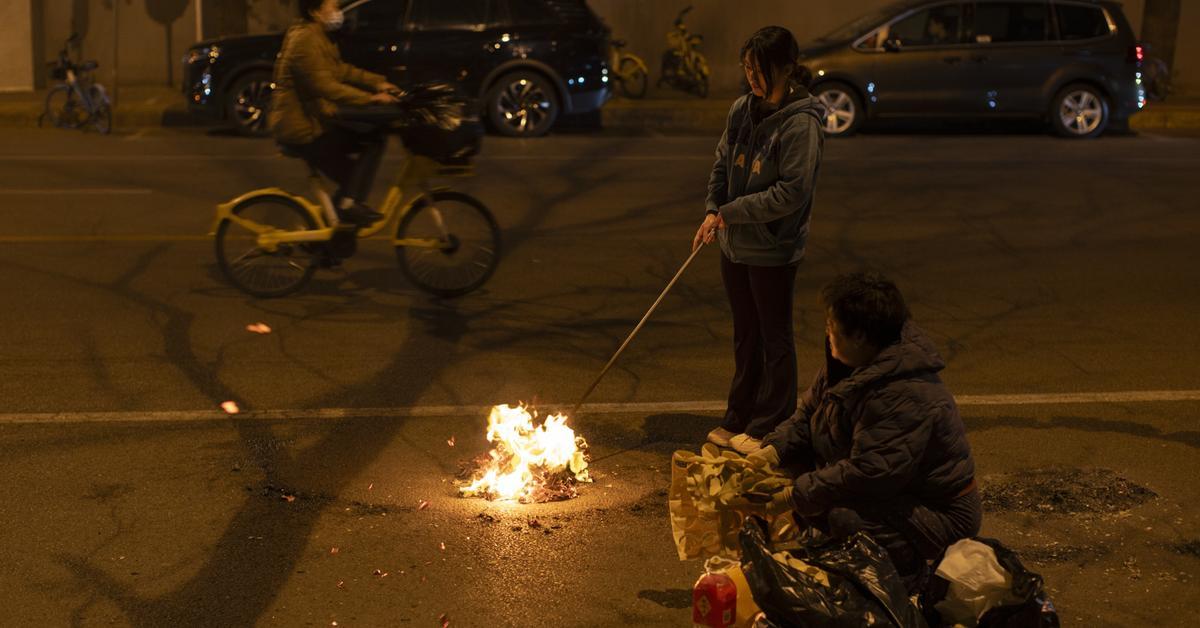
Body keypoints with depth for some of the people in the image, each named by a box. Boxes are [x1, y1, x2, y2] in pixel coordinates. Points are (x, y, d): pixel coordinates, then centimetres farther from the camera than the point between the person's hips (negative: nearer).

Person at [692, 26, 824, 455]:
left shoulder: (801, 123, -19)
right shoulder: (742, 110, 2)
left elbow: (792, 193, -22)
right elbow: (722, 164, 12)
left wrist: (733, 211, -18)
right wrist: (712, 210, -4)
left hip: (773, 249, -7)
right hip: (736, 244, 7)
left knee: (774, 339, 7)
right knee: (745, 335, 19)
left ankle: (769, 430, 19)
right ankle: (738, 421, 32)